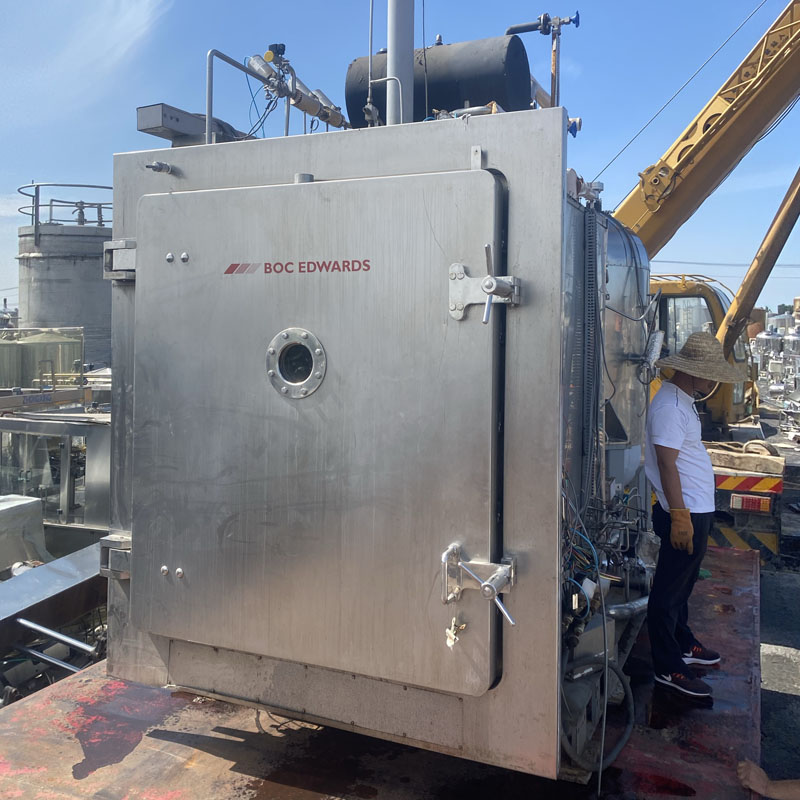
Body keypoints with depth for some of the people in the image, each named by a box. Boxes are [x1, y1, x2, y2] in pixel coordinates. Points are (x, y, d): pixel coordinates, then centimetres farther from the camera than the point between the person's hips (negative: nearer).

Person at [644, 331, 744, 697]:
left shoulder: (683, 400, 14)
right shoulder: (669, 406, -19)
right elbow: (667, 463, -24)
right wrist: (679, 516, -26)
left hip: (696, 511, 11)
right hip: (685, 514, -11)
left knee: (682, 585, 22)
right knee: (669, 591, -1)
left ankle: (683, 644, 37)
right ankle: (668, 667, 8)